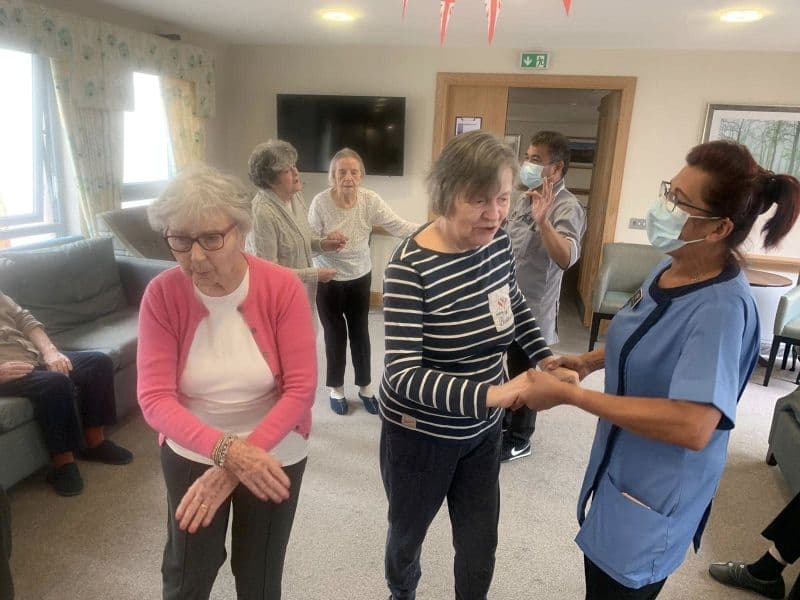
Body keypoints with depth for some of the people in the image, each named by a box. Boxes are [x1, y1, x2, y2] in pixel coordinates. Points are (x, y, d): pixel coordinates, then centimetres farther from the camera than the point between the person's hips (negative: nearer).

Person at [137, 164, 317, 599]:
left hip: (274, 453, 0)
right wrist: (225, 449, -34)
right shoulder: (161, 295, -16)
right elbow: (154, 397, -19)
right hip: (190, 453, 1)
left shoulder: (283, 287, -20)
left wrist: (234, 466, -27)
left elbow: (300, 389, -21)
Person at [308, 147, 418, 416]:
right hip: (328, 280, -2)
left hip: (360, 278, 2)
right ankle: (335, 387, 33)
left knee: (360, 333, 15)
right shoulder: (320, 202, -17)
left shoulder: (370, 200, -12)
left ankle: (365, 386, 34)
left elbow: (398, 226, -18)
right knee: (335, 335, 11)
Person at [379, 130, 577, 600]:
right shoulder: (410, 267, -28)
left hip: (483, 429, 5)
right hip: (421, 433, -4)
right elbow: (403, 375, -32)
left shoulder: (498, 242, -9)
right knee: (409, 532, 23)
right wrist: (490, 394, -43)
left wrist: (545, 357, -2)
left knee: (481, 542, 19)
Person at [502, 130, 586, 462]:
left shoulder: (567, 207, -19)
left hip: (531, 307, -8)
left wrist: (543, 221, -51)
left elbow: (567, 258, -37)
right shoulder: (525, 198, 7)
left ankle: (519, 439, 26)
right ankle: (502, 420, 42)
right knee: (502, 367, 21)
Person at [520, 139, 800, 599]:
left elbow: (693, 427, -37)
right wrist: (589, 361, -3)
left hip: (655, 496, -8)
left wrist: (569, 394, -35)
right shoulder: (669, 269, -3)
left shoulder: (723, 307, -30)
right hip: (621, 467, 8)